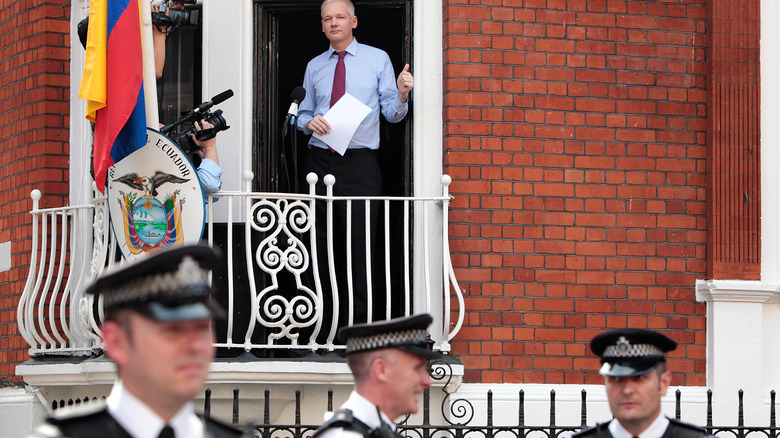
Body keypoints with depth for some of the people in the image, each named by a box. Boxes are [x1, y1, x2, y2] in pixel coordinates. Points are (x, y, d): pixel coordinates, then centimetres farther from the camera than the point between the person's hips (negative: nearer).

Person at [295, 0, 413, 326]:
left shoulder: (377, 60, 8)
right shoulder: (315, 67, 16)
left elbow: (392, 113, 5)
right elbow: (303, 114, 21)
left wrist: (402, 95, -17)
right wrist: (309, 122, -2)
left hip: (359, 164, -3)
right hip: (319, 162, 3)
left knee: (360, 244, -8)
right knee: (319, 243, 3)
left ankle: (359, 321, -7)